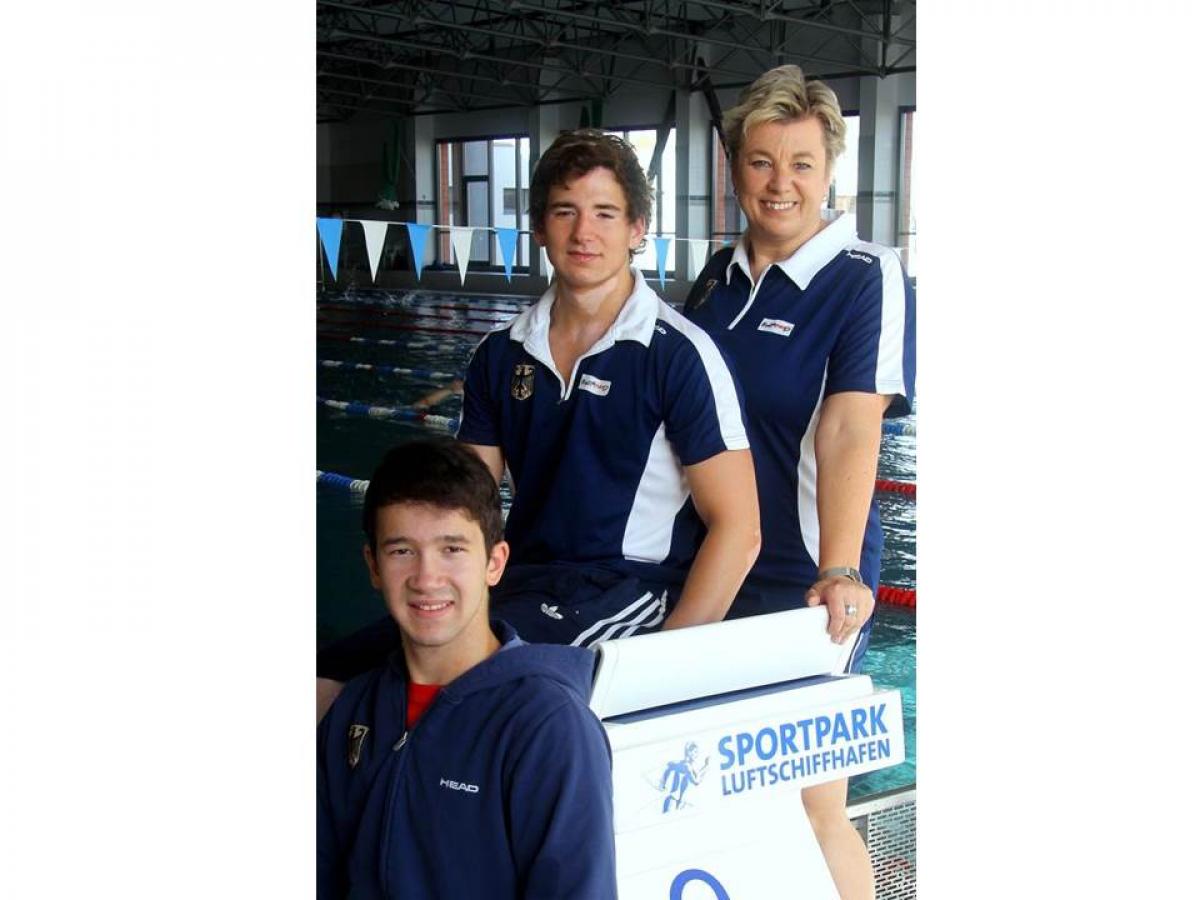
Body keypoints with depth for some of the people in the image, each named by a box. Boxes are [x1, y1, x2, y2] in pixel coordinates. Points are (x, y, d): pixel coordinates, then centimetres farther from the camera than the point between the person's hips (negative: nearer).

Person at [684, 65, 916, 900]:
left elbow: (850, 431, -24)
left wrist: (840, 572, -35)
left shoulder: (868, 280, -11)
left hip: (804, 584, -6)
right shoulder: (719, 275, 8)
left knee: (813, 803, 1)